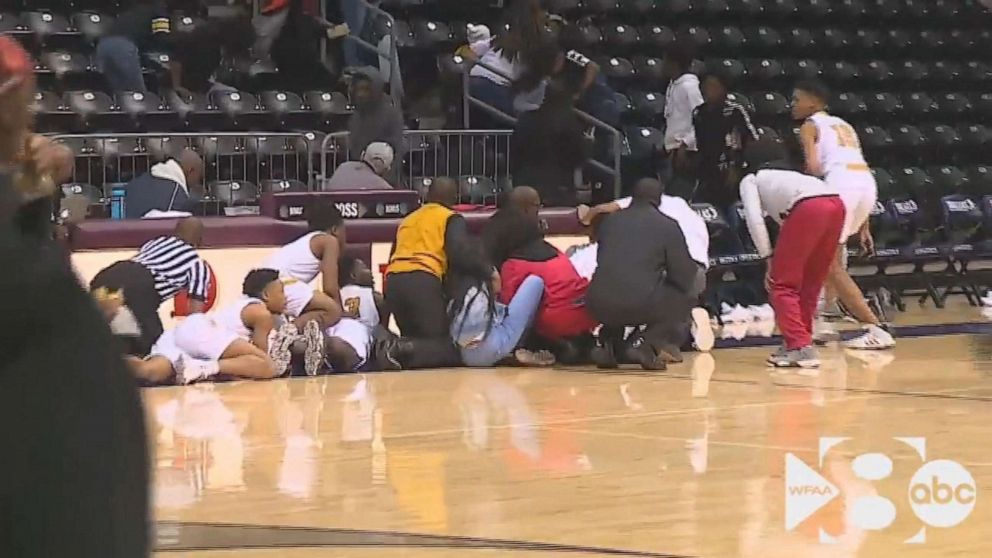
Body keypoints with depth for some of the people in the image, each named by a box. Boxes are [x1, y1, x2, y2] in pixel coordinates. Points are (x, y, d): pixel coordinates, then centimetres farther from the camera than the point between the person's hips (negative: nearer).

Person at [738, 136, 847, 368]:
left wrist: (769, 259, 9)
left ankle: (800, 347, -7)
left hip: (808, 207, -6)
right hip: (836, 203, 6)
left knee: (782, 283, 4)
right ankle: (800, 343, 28)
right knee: (809, 282, 22)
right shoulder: (791, 174, 40)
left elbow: (755, 220, 6)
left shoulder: (751, 179, 23)